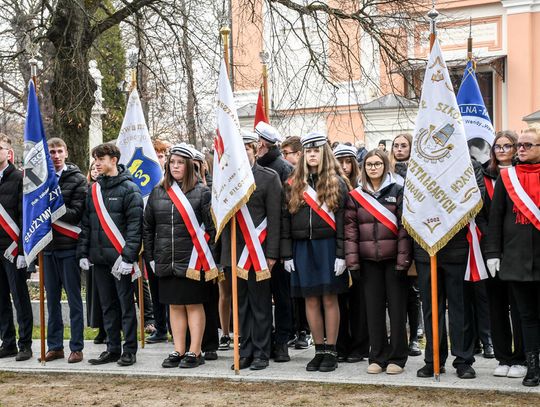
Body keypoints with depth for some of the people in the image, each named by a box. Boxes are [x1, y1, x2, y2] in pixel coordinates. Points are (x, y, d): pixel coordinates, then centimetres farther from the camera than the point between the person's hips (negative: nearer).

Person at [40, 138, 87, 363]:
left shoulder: (77, 179, -2)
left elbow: (77, 214, -11)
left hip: (69, 247, -4)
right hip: (48, 246, 4)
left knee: (74, 298, 2)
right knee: (52, 299, 10)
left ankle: (77, 347, 9)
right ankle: (54, 346, 19)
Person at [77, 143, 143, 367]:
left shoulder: (129, 188, -5)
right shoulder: (94, 189, 14)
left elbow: (135, 224, -11)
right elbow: (86, 223, 15)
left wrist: (128, 256, -18)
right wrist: (83, 252, 6)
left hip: (120, 257, -6)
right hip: (99, 257, 6)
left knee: (126, 304, 1)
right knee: (108, 305, 11)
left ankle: (129, 350, 9)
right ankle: (113, 348, 19)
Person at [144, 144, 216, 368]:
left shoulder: (201, 191, -3)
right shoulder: (158, 192, 10)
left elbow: (211, 226, -7)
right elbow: (148, 227, 13)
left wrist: (207, 256, -11)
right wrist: (150, 256, 8)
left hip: (192, 260, -4)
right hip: (166, 261, 4)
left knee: (194, 305, 3)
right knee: (175, 306, 11)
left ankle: (194, 352, 10)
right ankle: (178, 351, 19)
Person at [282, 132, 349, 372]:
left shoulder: (336, 183, 1)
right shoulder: (294, 184, 10)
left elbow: (342, 219, -5)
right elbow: (286, 219, 8)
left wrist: (341, 254, -12)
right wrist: (287, 254, 1)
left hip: (328, 246, -3)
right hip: (303, 247, 3)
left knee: (329, 299, 0)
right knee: (311, 300, 6)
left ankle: (331, 352, 9)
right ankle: (319, 350, 16)